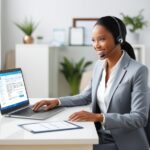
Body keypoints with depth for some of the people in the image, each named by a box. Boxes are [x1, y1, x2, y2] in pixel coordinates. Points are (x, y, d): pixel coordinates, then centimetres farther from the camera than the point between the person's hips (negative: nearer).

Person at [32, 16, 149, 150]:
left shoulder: (138, 71, -17)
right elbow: (86, 97, 18)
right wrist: (58, 101, 2)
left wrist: (98, 117, -30)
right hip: (100, 137, 6)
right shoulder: (99, 65, 5)